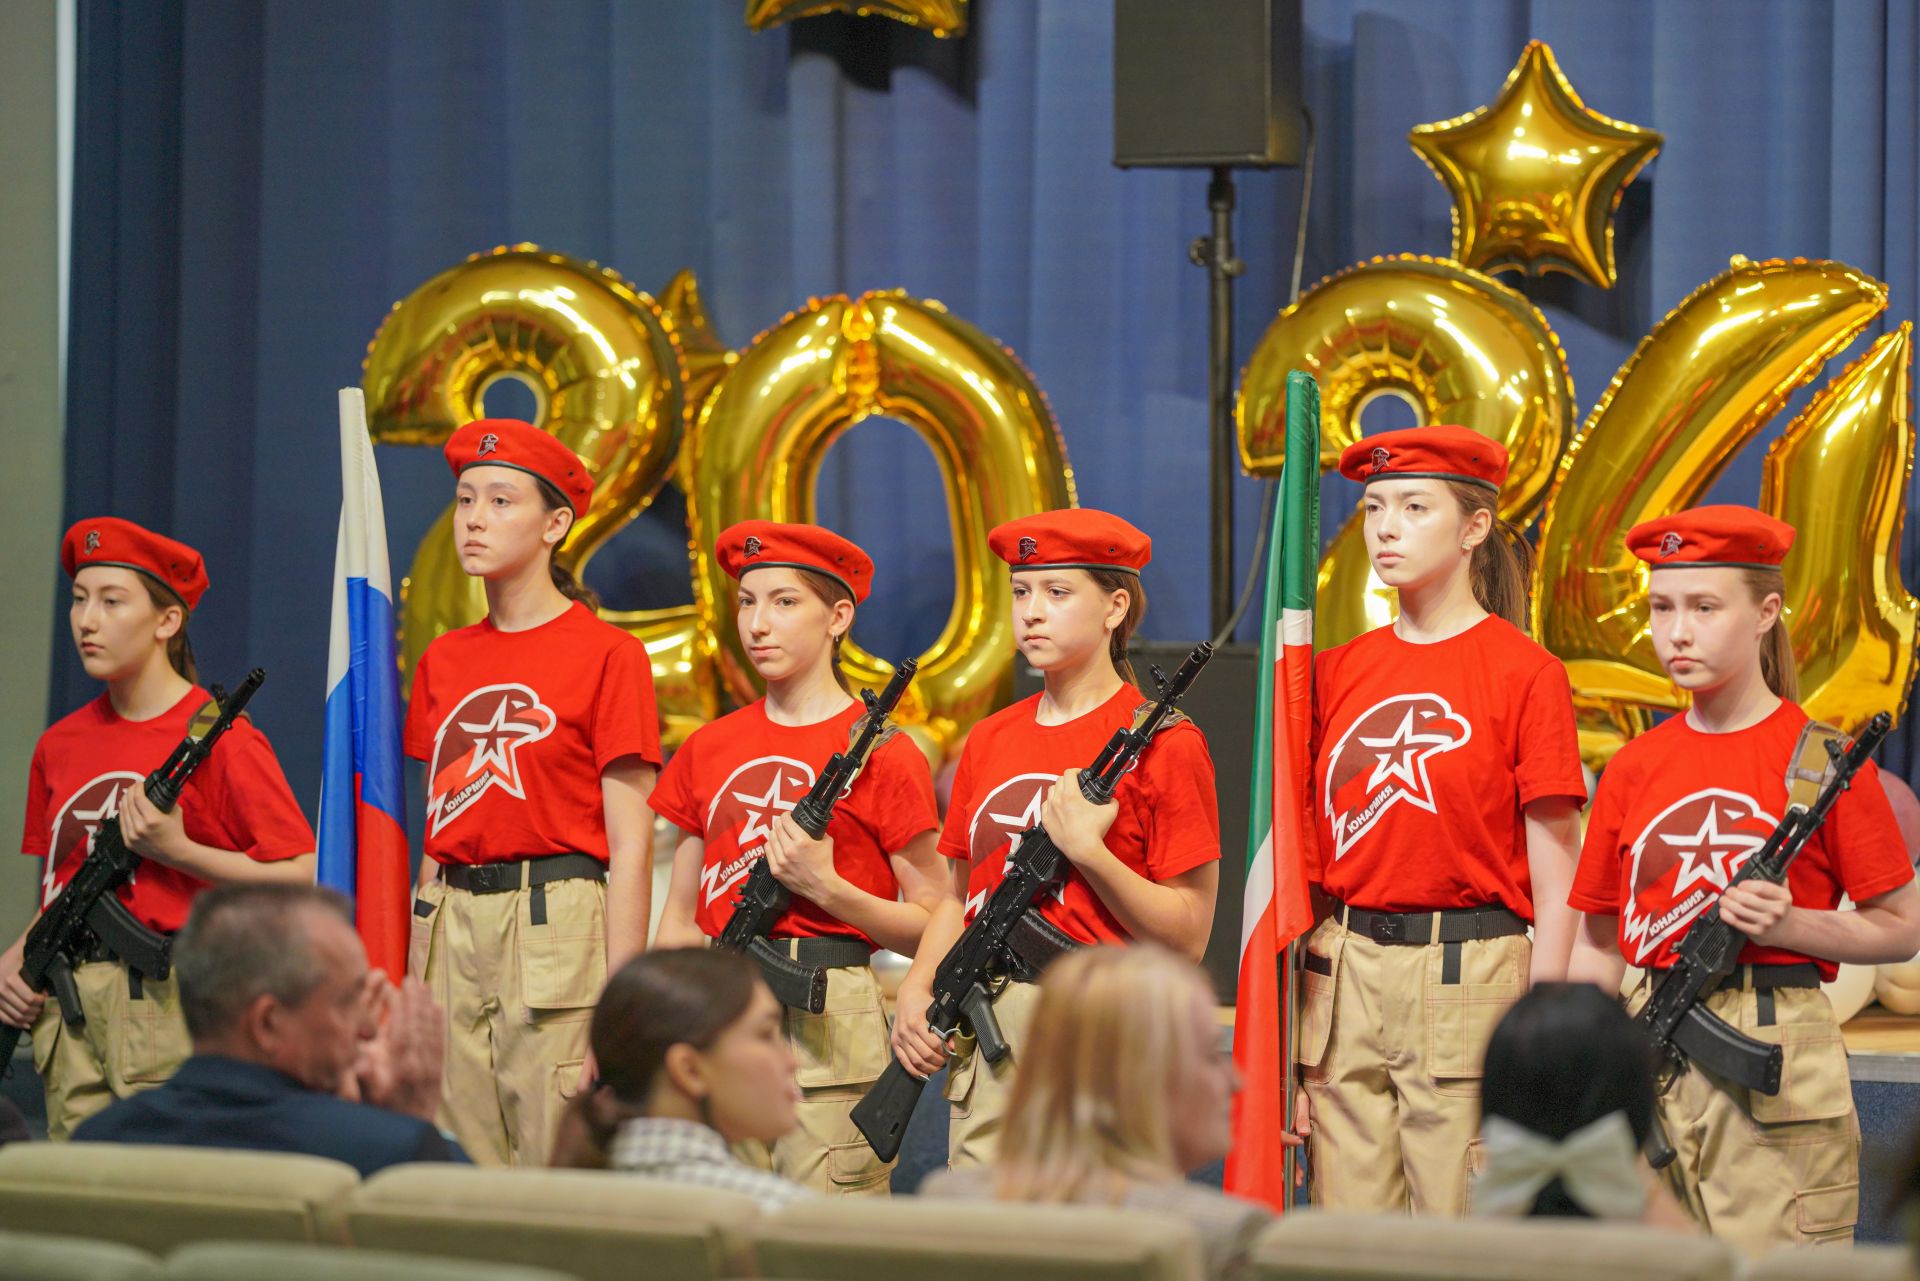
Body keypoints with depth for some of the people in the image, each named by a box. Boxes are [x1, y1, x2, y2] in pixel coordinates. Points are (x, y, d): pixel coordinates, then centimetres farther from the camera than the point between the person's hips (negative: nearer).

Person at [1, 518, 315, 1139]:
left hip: (170, 1012, -6)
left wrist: (178, 851, -15)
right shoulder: (62, 745, 14)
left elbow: (304, 877, -11)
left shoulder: (220, 741, -6)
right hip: (68, 1013, 6)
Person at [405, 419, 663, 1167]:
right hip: (453, 929, 6)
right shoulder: (444, 662, 14)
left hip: (556, 931, -5)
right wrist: (415, 976, 11)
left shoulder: (607, 655, -3)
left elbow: (630, 840, -6)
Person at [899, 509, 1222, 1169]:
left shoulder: (1161, 744, -4)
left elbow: (1187, 937, -7)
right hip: (983, 1037, 6)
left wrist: (1086, 849, -16)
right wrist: (916, 990, 5)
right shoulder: (990, 741, 14)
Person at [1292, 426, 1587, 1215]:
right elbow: (1309, 865, 12)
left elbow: (1555, 888, -5)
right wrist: (1287, 1046, 8)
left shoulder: (1524, 673, -4)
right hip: (1345, 984, 5)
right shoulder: (1337, 673, 10)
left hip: (1471, 980, -5)